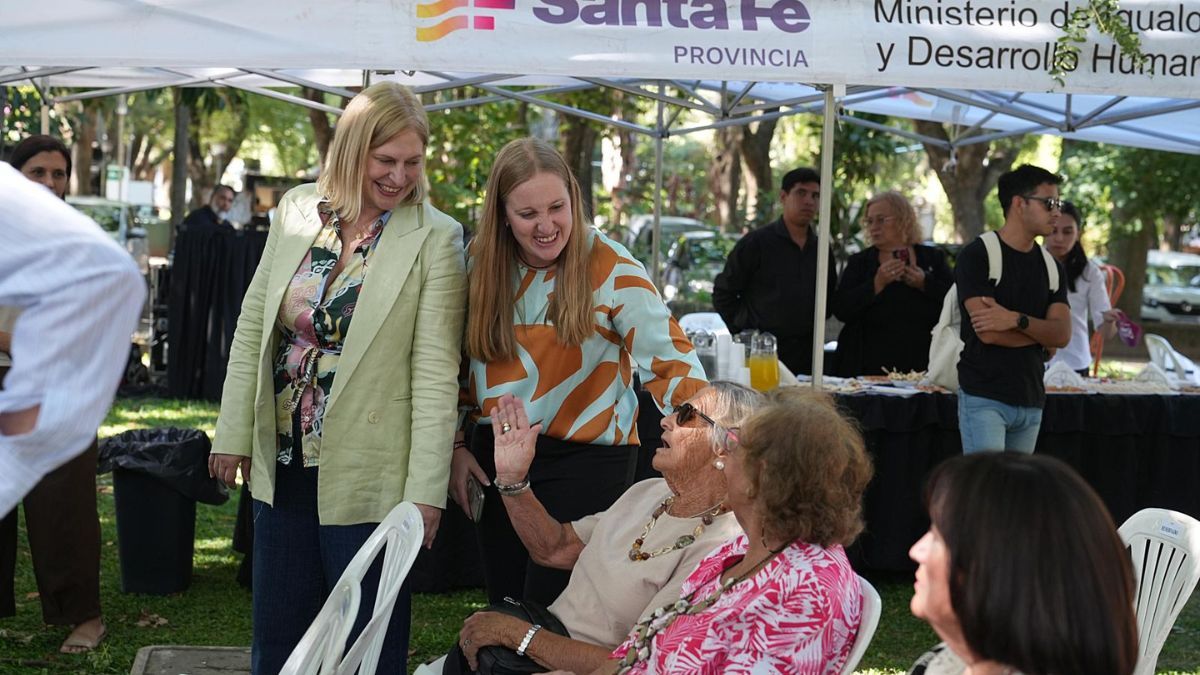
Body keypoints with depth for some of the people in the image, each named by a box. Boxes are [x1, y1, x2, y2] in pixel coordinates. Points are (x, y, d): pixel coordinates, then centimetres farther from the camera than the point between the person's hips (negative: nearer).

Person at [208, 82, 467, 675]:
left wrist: (427, 488, -14)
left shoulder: (434, 237, -9)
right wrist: (234, 433, 6)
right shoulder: (296, 210, 4)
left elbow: (435, 371, -11)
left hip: (368, 476, -4)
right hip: (282, 467, 4)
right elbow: (252, 326, 9)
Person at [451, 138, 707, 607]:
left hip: (586, 458, -4)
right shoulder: (481, 266, -1)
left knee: (547, 611, -6)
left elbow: (669, 360, -19)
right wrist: (456, 445, 7)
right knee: (503, 609, 13)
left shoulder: (610, 268, -14)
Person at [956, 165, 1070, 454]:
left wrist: (1017, 320, -16)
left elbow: (1062, 335, 1)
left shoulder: (1050, 266, 14)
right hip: (984, 397, -6)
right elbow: (988, 333, -15)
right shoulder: (977, 256, -5)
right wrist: (1041, 333, -3)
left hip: (1031, 400, 6)